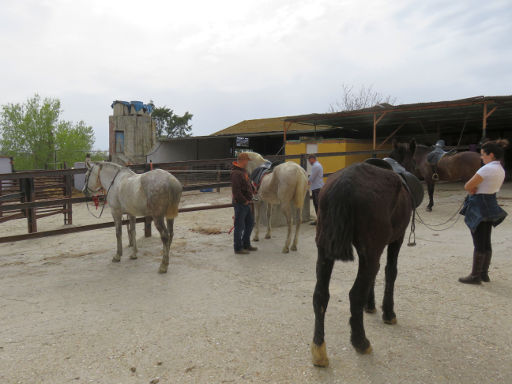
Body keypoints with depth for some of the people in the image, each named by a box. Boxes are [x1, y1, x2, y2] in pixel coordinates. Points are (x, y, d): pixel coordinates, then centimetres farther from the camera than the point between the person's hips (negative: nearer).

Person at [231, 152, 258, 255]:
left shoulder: (243, 171, 12)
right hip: (240, 204, -10)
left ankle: (246, 244, 30)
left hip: (246, 203, 10)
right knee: (240, 226, -1)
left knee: (250, 223, 18)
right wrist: (244, 201, -19)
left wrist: (249, 198, 16)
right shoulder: (236, 173, -20)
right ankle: (238, 248, 11)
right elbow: (236, 191, -26)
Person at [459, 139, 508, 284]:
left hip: (479, 207, -9)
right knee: (486, 242, 15)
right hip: (490, 205, 9)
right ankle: (484, 273, 25)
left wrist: (473, 191, 2)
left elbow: (468, 187, -19)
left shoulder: (487, 169, -20)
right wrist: (476, 191, -2)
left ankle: (475, 276, 6)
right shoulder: (501, 170, 9)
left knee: (479, 243, -2)